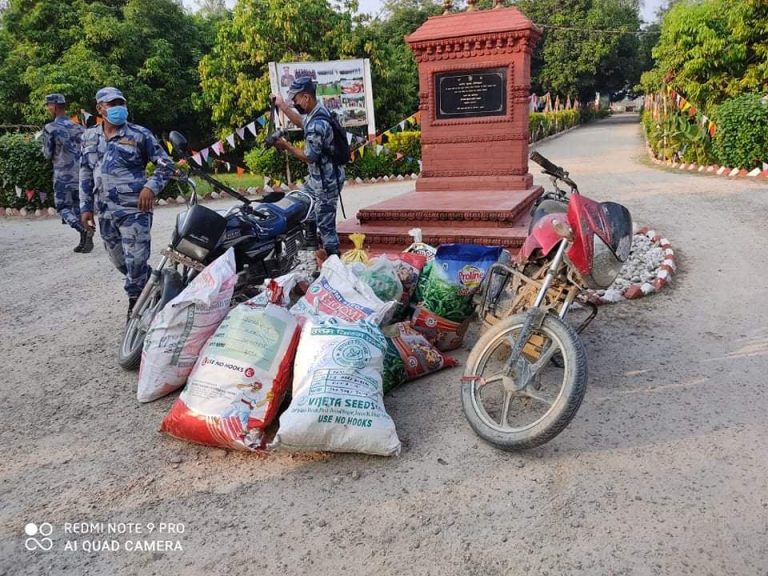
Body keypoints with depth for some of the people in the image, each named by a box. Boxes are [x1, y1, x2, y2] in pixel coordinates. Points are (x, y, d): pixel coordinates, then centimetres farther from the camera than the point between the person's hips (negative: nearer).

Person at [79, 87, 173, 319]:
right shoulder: (89, 137, 12)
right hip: (105, 211, 6)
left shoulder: (139, 134, -3)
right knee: (119, 261, 14)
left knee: (135, 260, -6)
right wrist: (86, 207, 12)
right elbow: (85, 174, 17)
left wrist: (151, 187, -17)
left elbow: (165, 164, -1)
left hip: (134, 209, -6)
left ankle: (136, 304, 10)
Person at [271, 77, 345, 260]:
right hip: (318, 176, 11)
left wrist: (286, 146, -14)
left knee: (325, 222, -1)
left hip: (326, 180, -11)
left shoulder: (317, 125, -28)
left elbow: (309, 157, -23)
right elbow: (301, 123, 25)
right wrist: (282, 105, 24)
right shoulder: (318, 110, 3)